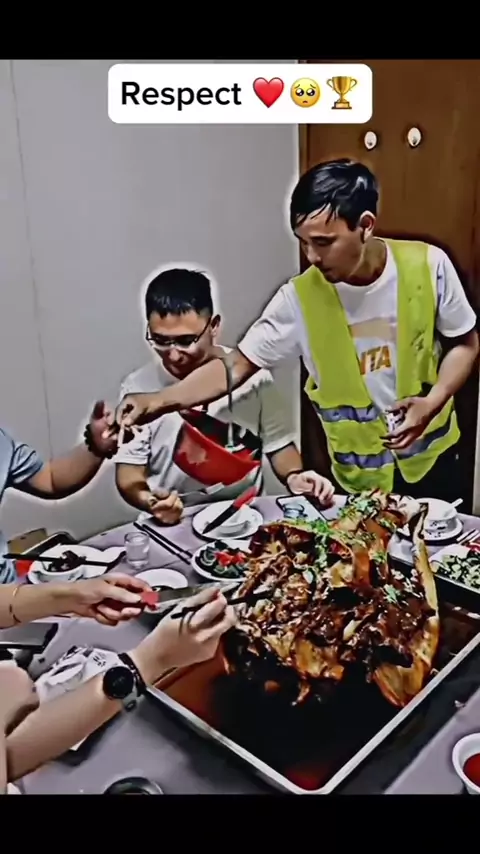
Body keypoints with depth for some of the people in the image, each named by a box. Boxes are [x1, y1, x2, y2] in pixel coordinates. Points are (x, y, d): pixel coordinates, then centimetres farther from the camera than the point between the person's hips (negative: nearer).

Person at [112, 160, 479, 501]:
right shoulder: (299, 298, -19)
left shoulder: (428, 265, -17)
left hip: (432, 456, 1)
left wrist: (432, 402, -21)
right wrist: (158, 401, -27)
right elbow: (236, 366, -14)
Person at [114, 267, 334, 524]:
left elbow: (277, 442, 8)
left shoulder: (252, 375, -4)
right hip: (174, 525, 0)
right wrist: (150, 501, -24)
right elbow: (129, 475, -4)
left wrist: (293, 477, -12)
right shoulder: (138, 387, -6)